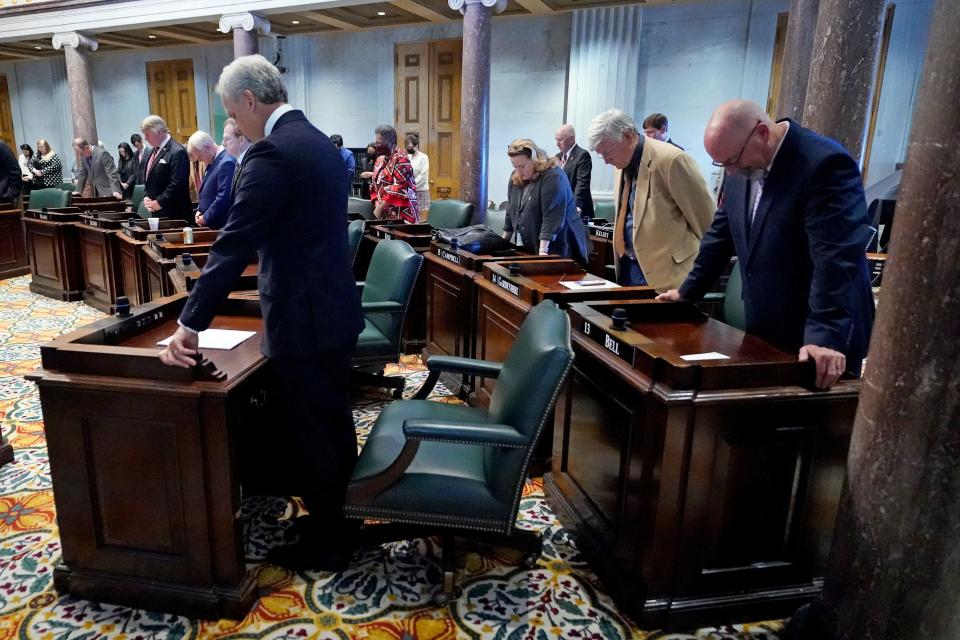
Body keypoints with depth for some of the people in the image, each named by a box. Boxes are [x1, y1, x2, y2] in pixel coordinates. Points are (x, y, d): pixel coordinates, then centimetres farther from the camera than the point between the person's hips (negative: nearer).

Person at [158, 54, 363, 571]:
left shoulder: (272, 151, -18)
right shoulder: (318, 141, 11)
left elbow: (234, 244, -22)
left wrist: (190, 325, -17)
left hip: (304, 320, -9)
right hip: (334, 309, 10)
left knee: (310, 432, 6)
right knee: (332, 422, 20)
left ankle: (325, 543, 24)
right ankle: (340, 520, 38)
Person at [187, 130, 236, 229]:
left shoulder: (226, 163, -19)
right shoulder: (213, 162, 12)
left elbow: (223, 198, -25)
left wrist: (206, 218, -15)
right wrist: (199, 211, 7)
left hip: (220, 226, -9)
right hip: (208, 224, 9)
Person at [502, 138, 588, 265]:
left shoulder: (553, 176, -17)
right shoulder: (515, 179, 8)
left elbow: (552, 216, -24)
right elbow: (511, 211, 17)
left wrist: (543, 250, -30)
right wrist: (505, 240, 16)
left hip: (556, 249, -7)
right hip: (527, 249, 7)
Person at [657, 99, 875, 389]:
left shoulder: (826, 164, -20)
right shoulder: (742, 167, 2)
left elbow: (837, 257, -26)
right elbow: (722, 232, 13)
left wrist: (826, 336, -31)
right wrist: (689, 291, 16)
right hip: (764, 331, 7)